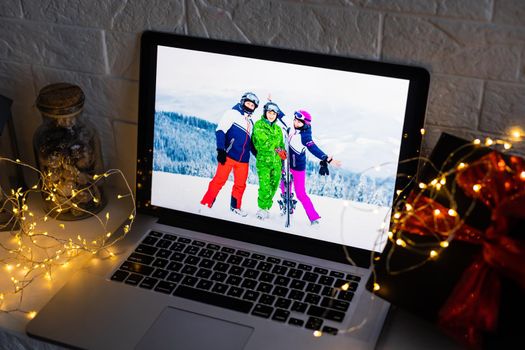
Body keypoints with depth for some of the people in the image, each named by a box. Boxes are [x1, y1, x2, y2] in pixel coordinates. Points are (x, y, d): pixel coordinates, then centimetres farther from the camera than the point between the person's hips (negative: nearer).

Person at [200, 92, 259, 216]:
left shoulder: (250, 123, 24)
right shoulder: (232, 113, 2)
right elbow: (220, 130, -9)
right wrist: (221, 150, -19)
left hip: (243, 159, 7)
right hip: (229, 155, -6)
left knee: (241, 184, 7)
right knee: (220, 180, -10)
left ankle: (235, 206, 23)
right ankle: (205, 204, -4)